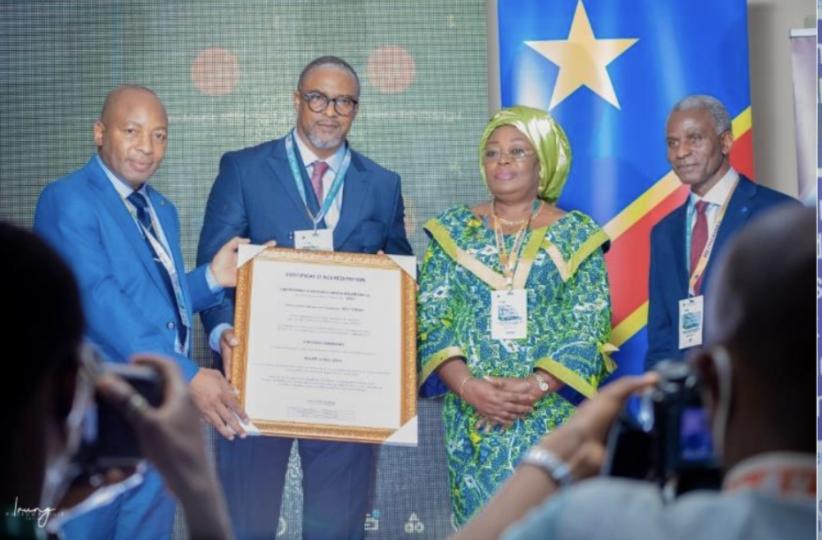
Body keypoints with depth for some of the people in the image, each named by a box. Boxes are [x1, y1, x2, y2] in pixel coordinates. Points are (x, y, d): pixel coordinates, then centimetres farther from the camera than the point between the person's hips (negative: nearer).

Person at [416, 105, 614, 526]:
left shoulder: (576, 235, 3)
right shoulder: (453, 231, 7)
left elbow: (591, 329, -4)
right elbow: (428, 322, 2)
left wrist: (537, 385, -17)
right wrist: (468, 386, -14)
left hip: (552, 417, -1)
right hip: (471, 419, 1)